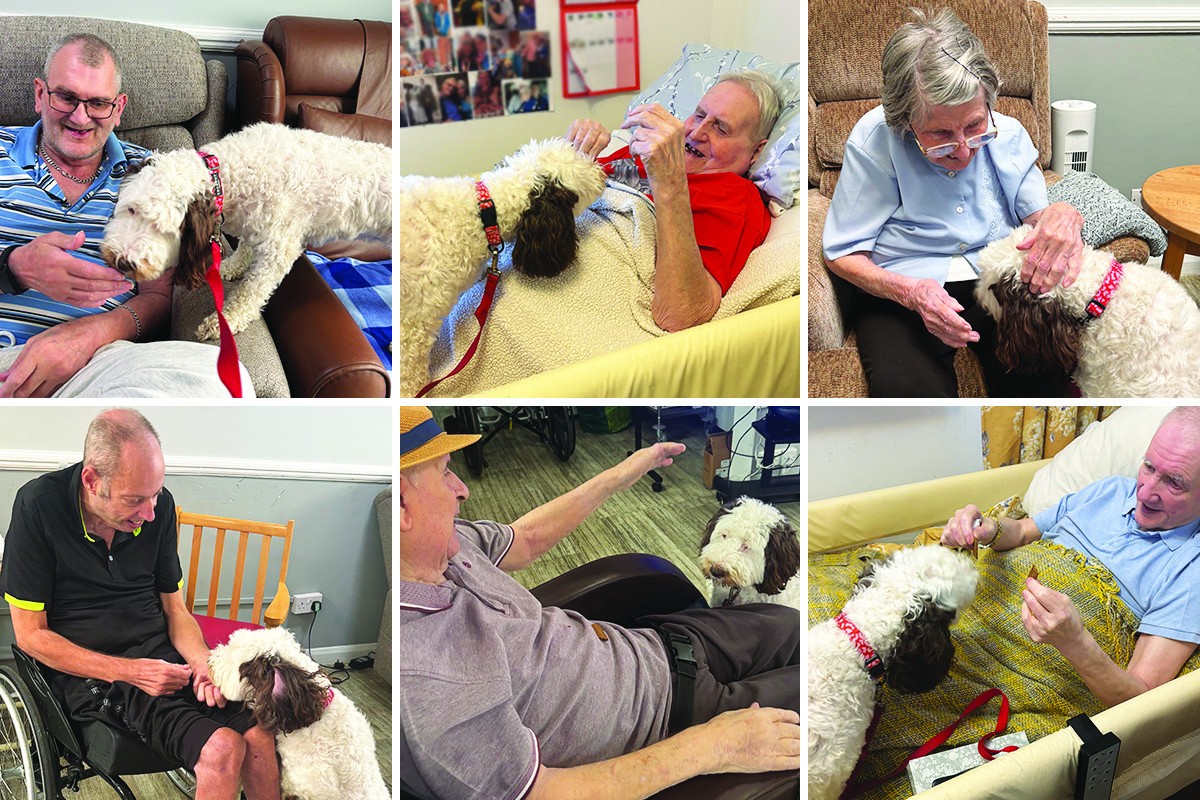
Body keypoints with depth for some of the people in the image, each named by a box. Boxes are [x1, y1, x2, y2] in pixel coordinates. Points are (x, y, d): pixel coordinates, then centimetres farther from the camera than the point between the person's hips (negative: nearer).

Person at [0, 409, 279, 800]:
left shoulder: (158, 506, 0)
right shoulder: (39, 506, -13)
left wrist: (204, 662, -10)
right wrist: (130, 672, -17)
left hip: (162, 654, 4)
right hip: (90, 671, -4)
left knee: (260, 736, -21)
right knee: (222, 749, -27)